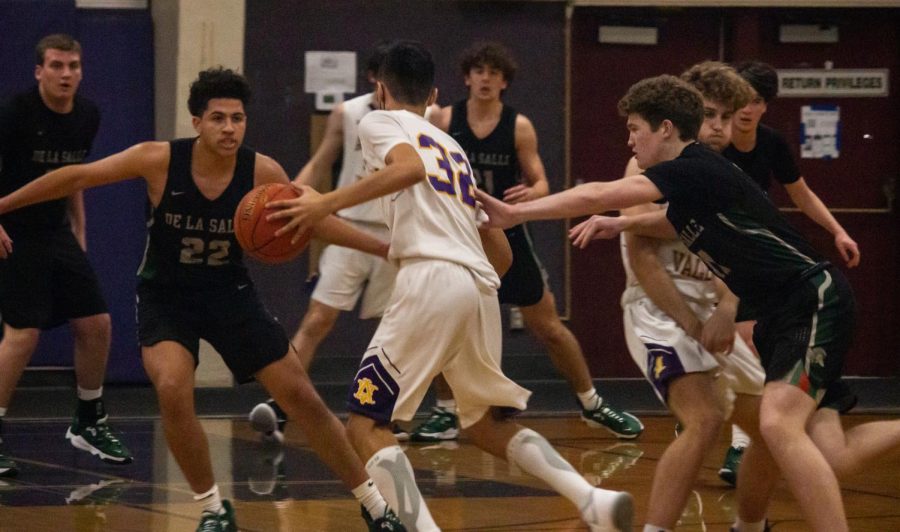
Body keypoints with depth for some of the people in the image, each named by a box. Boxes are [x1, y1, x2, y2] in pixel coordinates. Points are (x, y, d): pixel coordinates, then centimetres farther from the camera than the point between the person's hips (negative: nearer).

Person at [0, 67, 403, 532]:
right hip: (165, 296, -1)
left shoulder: (262, 173, -17)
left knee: (300, 396, -1)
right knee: (173, 390, -27)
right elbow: (78, 178, -12)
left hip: (230, 293, 2)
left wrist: (384, 248, -7)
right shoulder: (158, 160, -21)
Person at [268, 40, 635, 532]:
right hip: (482, 286, 7)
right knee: (489, 425, 23)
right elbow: (500, 249, 28)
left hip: (432, 278, -7)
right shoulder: (454, 147, 31)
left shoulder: (380, 121, 11)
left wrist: (327, 203, -14)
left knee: (366, 424, -1)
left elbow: (411, 167, -14)